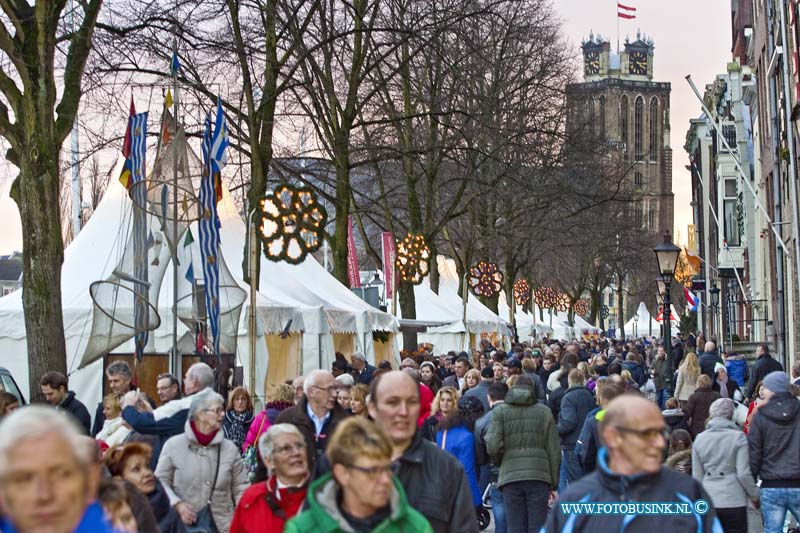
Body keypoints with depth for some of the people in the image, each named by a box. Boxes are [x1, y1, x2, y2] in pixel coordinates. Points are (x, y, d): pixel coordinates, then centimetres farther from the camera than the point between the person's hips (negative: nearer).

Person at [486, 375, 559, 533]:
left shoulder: (501, 411, 4)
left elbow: (492, 446, -7)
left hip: (510, 477, 0)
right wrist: (554, 483, 13)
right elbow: (554, 450, 7)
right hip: (539, 477, 0)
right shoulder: (544, 411, 7)